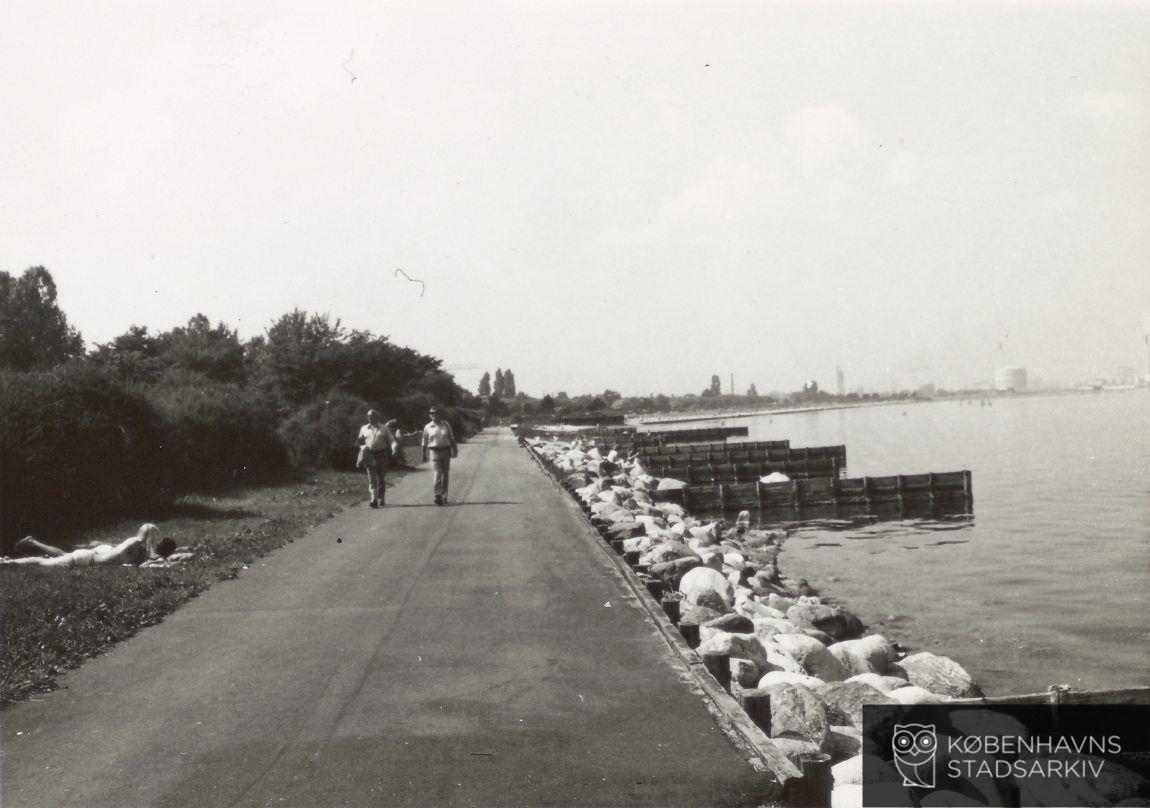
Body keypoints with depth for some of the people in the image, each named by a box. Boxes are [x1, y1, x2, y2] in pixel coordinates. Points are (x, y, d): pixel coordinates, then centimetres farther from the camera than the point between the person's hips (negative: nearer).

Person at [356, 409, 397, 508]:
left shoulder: (384, 428, 7)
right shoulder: (364, 429, 12)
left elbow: (391, 440, 4)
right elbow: (360, 441, 20)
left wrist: (394, 447, -16)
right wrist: (360, 445, -3)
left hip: (382, 456, 0)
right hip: (369, 456, 0)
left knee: (381, 480, 6)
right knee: (372, 479, -11)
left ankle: (380, 500, 17)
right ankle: (374, 500, -19)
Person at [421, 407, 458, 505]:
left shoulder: (446, 425, 6)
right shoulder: (427, 427, 3)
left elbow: (451, 438, 11)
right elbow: (425, 443, 9)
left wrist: (454, 450, 7)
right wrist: (424, 455, 9)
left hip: (445, 451, 2)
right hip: (434, 452, -2)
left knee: (445, 475, 8)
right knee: (438, 474, -14)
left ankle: (444, 496, 19)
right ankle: (438, 496, -17)